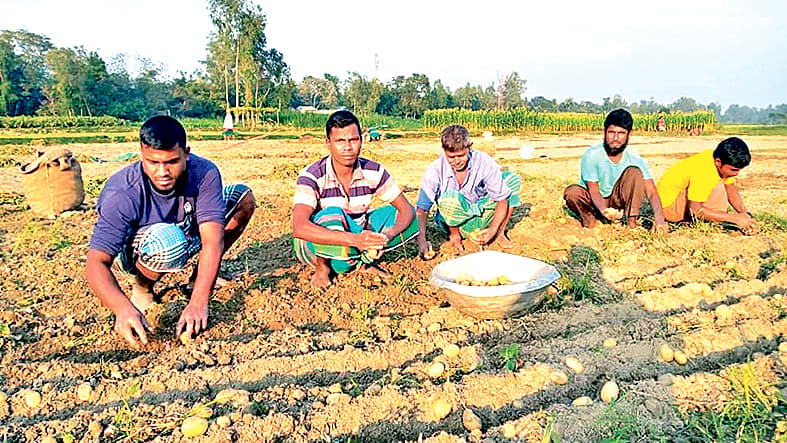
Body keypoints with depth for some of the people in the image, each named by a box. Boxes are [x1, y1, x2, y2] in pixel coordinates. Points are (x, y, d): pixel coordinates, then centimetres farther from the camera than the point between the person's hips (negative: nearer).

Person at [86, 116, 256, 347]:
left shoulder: (204, 173, -28)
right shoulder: (122, 194, -33)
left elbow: (213, 240, -35)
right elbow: (96, 263, -34)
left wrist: (198, 302, -46)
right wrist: (123, 308, -54)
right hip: (133, 251, -4)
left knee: (243, 197, -12)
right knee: (168, 240, -41)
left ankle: (200, 277, 3)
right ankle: (142, 287, -4)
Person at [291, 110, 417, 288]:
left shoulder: (374, 172, -11)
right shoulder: (312, 176, -24)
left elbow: (406, 209, -8)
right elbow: (299, 228, -38)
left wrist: (388, 235, -32)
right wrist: (354, 240, -49)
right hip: (317, 244, -4)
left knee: (409, 219, -11)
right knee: (331, 215, -38)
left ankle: (365, 260, 2)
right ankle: (322, 267, -9)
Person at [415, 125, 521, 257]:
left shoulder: (485, 162, -19)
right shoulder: (435, 170, -22)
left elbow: (502, 200, -13)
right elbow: (421, 209, -21)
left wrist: (493, 230, -24)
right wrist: (422, 241, -34)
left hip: (482, 218, 2)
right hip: (455, 222, -2)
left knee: (512, 178, -13)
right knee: (449, 197, -37)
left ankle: (500, 233, -3)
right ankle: (454, 234, -6)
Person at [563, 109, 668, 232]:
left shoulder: (635, 160, -13)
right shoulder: (591, 155, -20)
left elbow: (651, 193, -19)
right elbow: (593, 191, -20)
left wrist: (659, 219, -37)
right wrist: (605, 211, -41)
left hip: (617, 201, 2)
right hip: (594, 203, -2)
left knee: (634, 171, -21)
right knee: (572, 192, -35)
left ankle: (632, 223, -14)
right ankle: (589, 218, -5)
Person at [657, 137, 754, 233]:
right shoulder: (702, 171, -33)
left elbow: (732, 191, 2)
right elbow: (697, 210, -32)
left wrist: (744, 213, -14)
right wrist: (735, 218, -31)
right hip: (669, 204, -9)